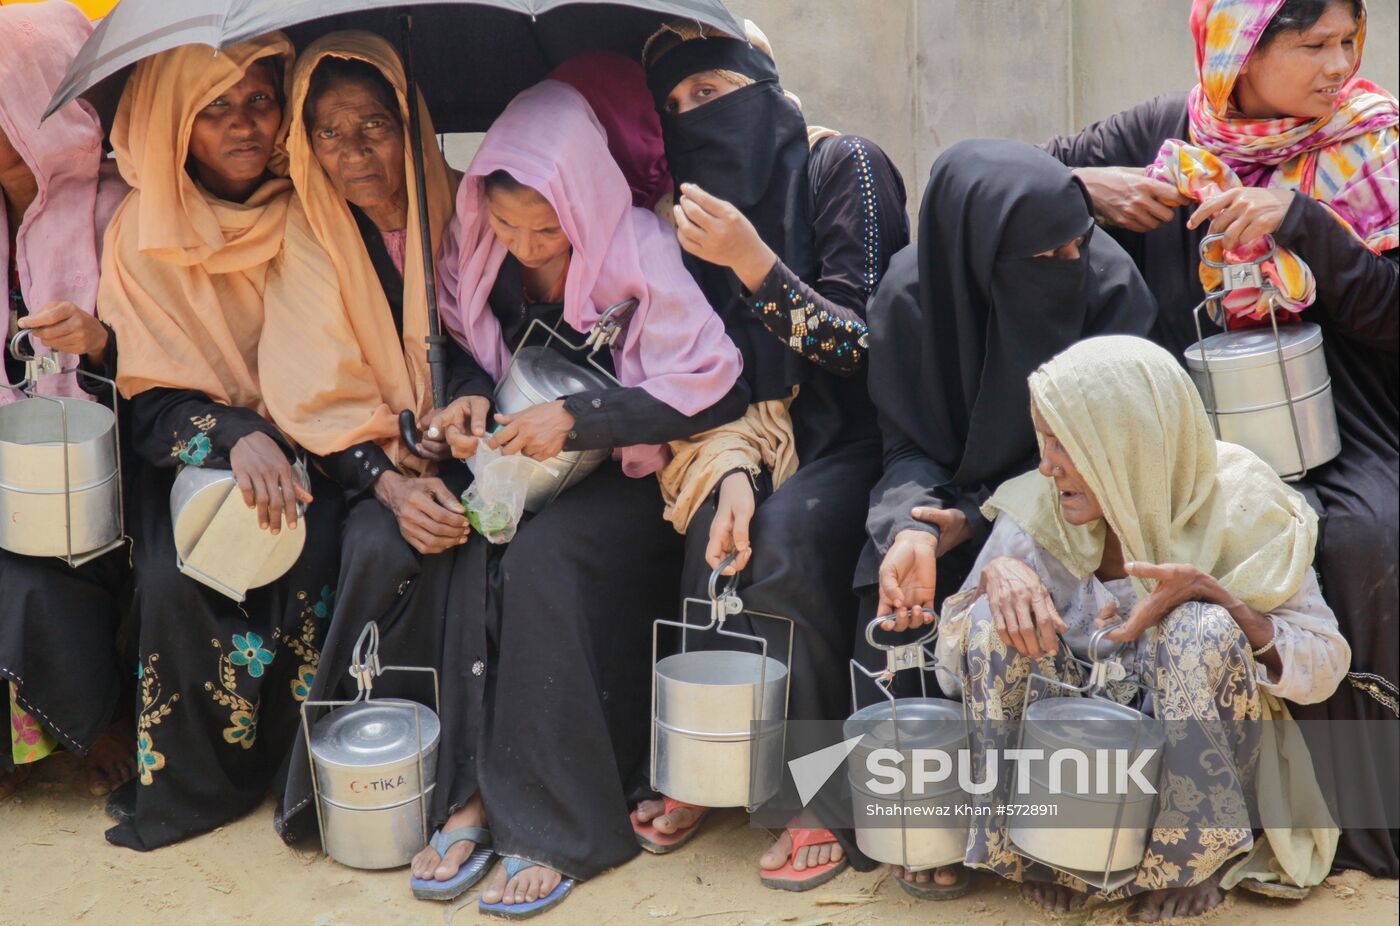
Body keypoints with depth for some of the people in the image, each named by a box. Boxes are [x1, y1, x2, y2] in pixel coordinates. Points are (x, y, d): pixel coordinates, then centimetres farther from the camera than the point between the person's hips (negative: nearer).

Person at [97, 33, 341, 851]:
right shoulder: (143, 234, -4)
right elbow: (152, 403, -7)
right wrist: (236, 436, -27)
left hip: (303, 446, 0)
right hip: (191, 449, 0)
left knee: (308, 560, -29)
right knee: (176, 577, -27)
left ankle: (294, 768, -8)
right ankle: (190, 782, -6)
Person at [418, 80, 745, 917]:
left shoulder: (637, 252, -18)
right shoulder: (480, 250, -1)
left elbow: (717, 388, -22)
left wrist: (576, 420, -24)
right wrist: (463, 407, -8)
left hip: (635, 473, -5)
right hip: (531, 465, 5)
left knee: (539, 559, -32)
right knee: (478, 555, -26)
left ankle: (559, 824, -23)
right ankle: (475, 796, -18)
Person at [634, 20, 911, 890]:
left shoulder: (846, 166, -11)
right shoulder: (706, 198, 5)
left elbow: (864, 344, -17)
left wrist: (754, 264, -28)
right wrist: (735, 469, -13)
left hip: (860, 432, -5)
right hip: (774, 431, 5)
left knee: (786, 531, -32)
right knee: (717, 526, -24)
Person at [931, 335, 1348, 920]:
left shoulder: (1237, 505, -14)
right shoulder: (1036, 510, -9)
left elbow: (1326, 667, -15)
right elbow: (952, 668, -7)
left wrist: (1210, 591, -30)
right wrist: (993, 576, -27)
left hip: (1202, 759, -2)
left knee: (1203, 632, -31)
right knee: (992, 624, -22)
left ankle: (1202, 855, -8)